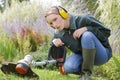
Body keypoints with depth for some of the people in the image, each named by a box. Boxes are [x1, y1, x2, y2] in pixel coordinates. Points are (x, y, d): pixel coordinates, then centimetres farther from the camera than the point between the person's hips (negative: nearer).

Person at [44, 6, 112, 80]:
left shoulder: (83, 19, -21)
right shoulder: (59, 34, -5)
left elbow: (107, 32, -16)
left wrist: (86, 29, -30)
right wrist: (54, 41, -12)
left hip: (102, 54, -4)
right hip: (82, 56, 4)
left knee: (87, 35, -33)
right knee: (68, 67, -28)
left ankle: (86, 73, -23)